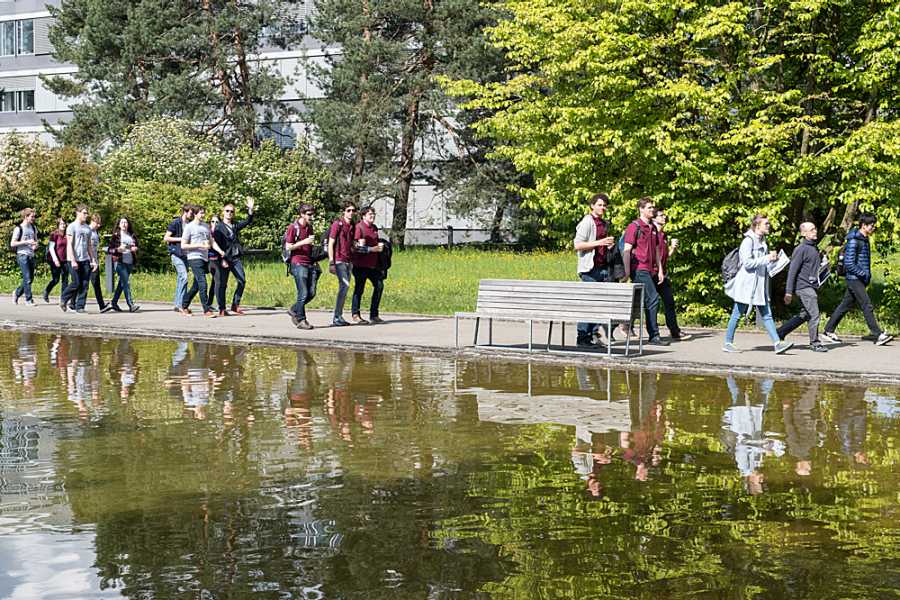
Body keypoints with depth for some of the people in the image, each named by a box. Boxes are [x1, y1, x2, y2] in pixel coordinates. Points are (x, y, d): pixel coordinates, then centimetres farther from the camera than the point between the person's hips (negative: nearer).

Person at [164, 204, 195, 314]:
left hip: (186, 254, 8)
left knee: (180, 279, 10)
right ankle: (180, 304, -19)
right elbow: (166, 238, -8)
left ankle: (178, 305, 14)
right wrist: (180, 239, -14)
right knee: (184, 277, -18)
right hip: (176, 254, -8)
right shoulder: (176, 223, -7)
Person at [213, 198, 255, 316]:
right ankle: (222, 309, 4)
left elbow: (248, 222, 14)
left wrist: (250, 210, -1)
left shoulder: (235, 226, 16)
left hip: (236, 258, 5)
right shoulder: (219, 227, -1)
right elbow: (217, 245, -7)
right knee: (222, 284, -1)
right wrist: (222, 260, -15)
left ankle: (235, 305, 3)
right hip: (224, 259, -5)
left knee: (242, 280, -5)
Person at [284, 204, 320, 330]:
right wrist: (304, 242, -18)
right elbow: (288, 247, -10)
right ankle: (301, 320, 3)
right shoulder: (293, 227, -7)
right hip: (298, 264, -7)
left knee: (312, 293, 5)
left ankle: (294, 310, 24)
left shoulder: (309, 227, 16)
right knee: (303, 294, -7)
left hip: (310, 263, 7)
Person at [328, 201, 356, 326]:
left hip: (348, 261, 7)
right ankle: (336, 317, -11)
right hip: (339, 260, -7)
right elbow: (331, 244, -8)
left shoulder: (352, 226, 15)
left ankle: (339, 317, 12)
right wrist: (331, 263, -14)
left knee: (344, 287, 7)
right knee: (345, 285, -14)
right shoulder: (337, 224, -6)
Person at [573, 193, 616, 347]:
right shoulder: (586, 222, -5)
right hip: (590, 269, -8)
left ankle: (594, 334, 9)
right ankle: (582, 336, -3)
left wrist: (610, 245, 10)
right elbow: (577, 245, -13)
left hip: (604, 268, 8)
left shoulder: (606, 224, 19)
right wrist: (599, 242, -18)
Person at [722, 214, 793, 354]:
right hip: (747, 284, -8)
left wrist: (772, 258, 5)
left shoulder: (762, 242, 16)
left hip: (760, 285, 8)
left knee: (767, 315, 1)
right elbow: (747, 263, -20)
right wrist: (767, 259, -18)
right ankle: (727, 343, 11)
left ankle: (778, 344, -4)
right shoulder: (748, 241, -12)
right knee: (737, 315, 1)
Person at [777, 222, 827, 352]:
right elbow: (792, 271, -14)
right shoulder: (801, 249, -12)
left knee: (804, 315, 12)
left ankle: (780, 332, 20)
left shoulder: (815, 248, 16)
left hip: (812, 286, 9)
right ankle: (815, 343, 1)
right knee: (814, 315, -8)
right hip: (804, 286, -9)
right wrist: (788, 291, -17)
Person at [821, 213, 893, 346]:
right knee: (867, 306, -10)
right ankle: (878, 335, -9)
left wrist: (868, 274, 13)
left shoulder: (864, 239, 14)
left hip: (861, 279, 10)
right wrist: (863, 274, -18)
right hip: (854, 279, -10)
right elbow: (849, 263, -20)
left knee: (845, 306, 12)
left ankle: (828, 332, 18)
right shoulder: (853, 241, -16)